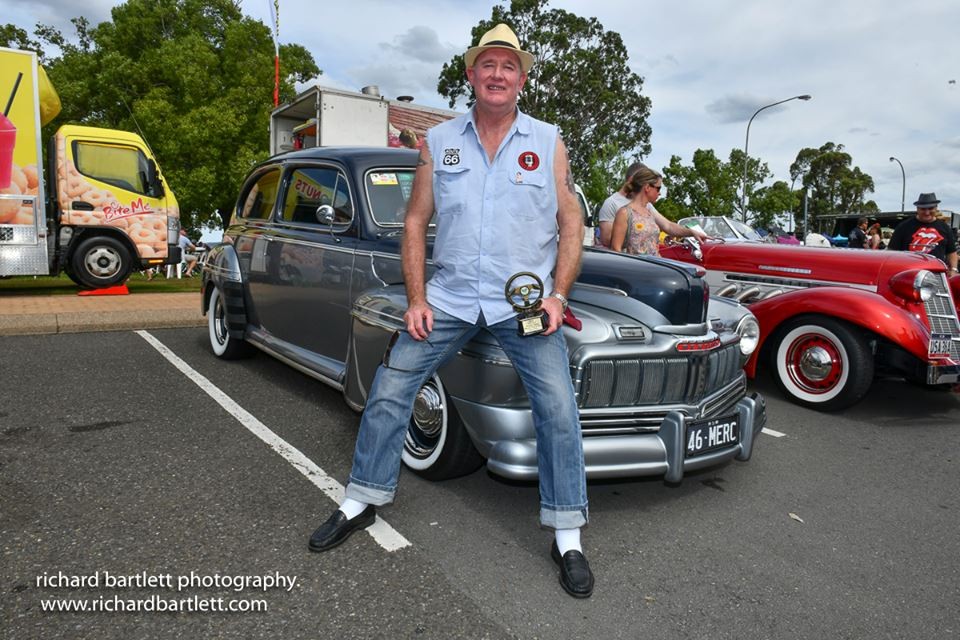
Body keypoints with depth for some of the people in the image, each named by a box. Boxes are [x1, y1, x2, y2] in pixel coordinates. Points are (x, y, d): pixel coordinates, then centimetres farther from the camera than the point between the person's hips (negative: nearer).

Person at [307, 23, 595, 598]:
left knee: (559, 409, -10)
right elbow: (416, 223, 9)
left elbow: (572, 224, 4)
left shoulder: (548, 142, 4)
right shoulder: (439, 141, 8)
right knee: (389, 390, 1)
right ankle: (361, 504, 22)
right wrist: (416, 300, 0)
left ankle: (568, 541, 8)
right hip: (450, 297, 2)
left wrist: (558, 295, -9)